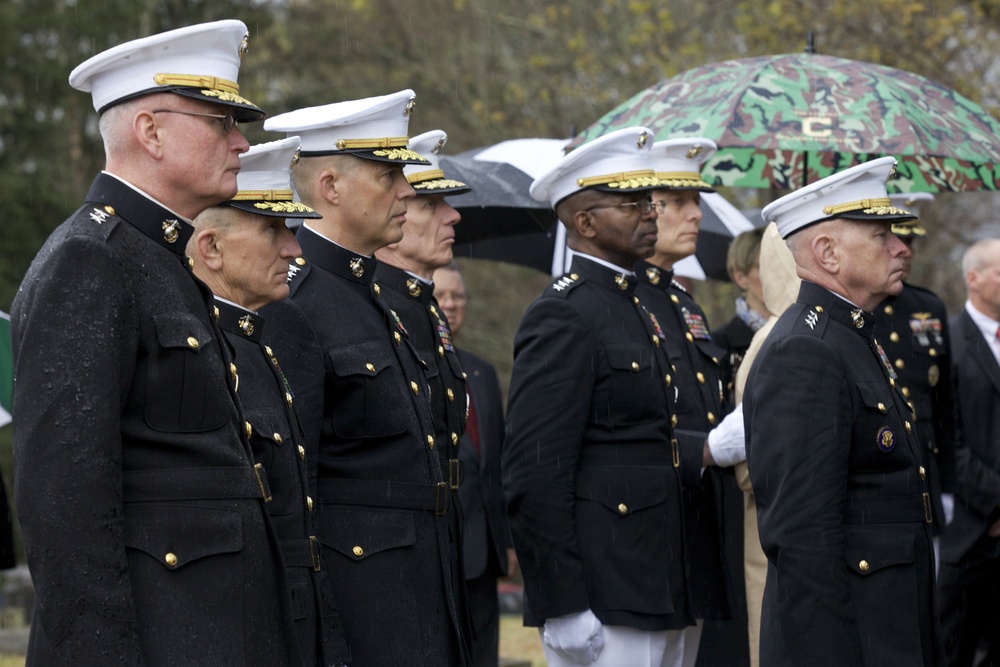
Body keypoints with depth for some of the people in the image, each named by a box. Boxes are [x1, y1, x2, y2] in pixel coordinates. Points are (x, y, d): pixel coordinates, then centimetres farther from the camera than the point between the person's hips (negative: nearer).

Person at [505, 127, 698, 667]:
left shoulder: (635, 311, 17)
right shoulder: (562, 315, -12)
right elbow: (535, 474, -18)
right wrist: (563, 606, -21)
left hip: (655, 598, 10)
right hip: (602, 606, -10)